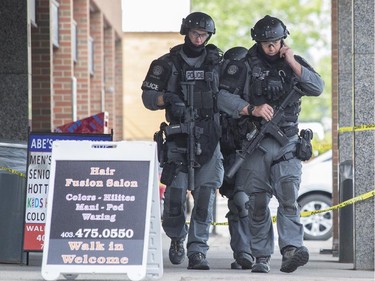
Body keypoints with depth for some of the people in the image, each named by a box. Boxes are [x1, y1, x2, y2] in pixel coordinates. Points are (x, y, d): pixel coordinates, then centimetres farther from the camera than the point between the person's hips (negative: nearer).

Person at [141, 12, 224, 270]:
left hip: (210, 139, 1)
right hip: (179, 139, -1)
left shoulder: (217, 62, 9)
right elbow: (148, 96, 6)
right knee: (176, 191, -4)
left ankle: (197, 252, -7)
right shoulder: (168, 64, 6)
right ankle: (177, 238, 23)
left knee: (205, 194, -8)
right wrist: (165, 98, -15)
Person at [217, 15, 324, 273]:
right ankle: (261, 257, 9)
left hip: (287, 144, 1)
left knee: (288, 197, -16)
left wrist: (293, 64, -9)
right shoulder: (245, 65, 1)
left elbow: (318, 88, -1)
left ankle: (291, 250, -27)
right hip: (256, 143, -1)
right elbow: (224, 97, -6)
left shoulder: (294, 63, 10)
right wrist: (252, 109, -18)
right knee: (258, 203, 1)